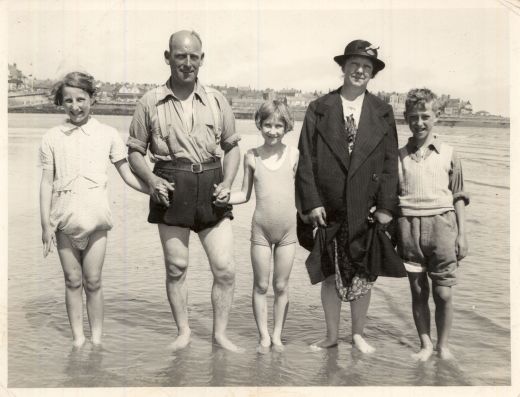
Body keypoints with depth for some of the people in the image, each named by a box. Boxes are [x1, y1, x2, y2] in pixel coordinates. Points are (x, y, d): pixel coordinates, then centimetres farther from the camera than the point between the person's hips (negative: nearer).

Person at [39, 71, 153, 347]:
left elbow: (128, 176, 9)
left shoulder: (107, 134, 5)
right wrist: (46, 224, 1)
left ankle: (97, 338, 14)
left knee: (93, 282, 3)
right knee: (72, 280, 7)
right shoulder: (52, 138, 7)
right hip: (64, 217, 1)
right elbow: (47, 182, 6)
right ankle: (77, 337, 18)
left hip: (96, 216, -1)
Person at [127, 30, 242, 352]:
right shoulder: (151, 103, 2)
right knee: (176, 266, 6)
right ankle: (183, 332, 24)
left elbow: (232, 146, 14)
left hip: (210, 189, 1)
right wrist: (151, 178, -11)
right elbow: (135, 151, 7)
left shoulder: (217, 101, 7)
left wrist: (227, 183, 0)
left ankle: (220, 333, 15)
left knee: (225, 268, -2)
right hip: (171, 189, -1)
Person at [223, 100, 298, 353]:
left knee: (281, 285, 8)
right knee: (261, 285, 6)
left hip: (287, 229, 0)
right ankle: (264, 336, 18)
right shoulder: (251, 156, 2)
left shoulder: (293, 155, 0)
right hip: (261, 228, 0)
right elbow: (245, 195, 8)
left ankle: (277, 335, 21)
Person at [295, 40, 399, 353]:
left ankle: (358, 334, 26)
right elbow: (306, 159, -1)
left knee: (364, 275, 9)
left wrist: (386, 206, -5)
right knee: (330, 275, 8)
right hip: (329, 209, 0)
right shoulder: (319, 109, 2)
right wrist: (311, 202, -8)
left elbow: (390, 162, 3)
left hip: (367, 210, 1)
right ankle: (332, 336, 23)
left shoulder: (383, 113, 5)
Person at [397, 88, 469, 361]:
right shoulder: (399, 156, 8)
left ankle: (443, 345, 18)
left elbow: (458, 197, 9)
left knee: (443, 293, 0)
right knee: (418, 291, 6)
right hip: (409, 226, 1)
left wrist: (461, 234, 5)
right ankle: (425, 344, 22)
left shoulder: (448, 154, 7)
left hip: (441, 225, -1)